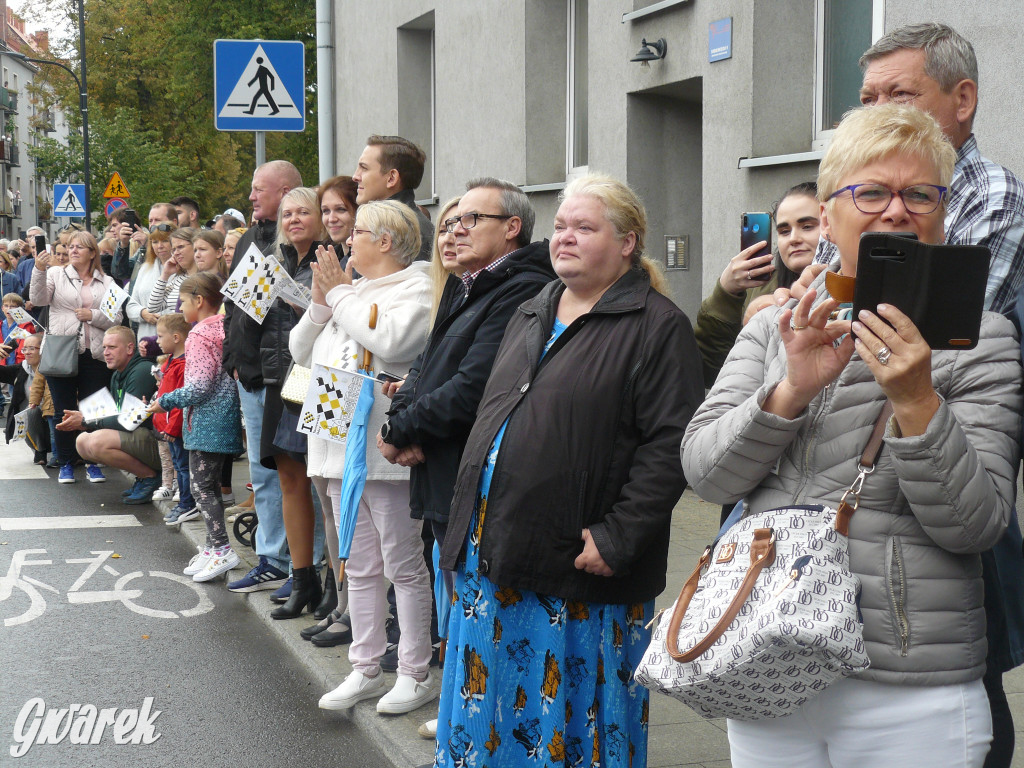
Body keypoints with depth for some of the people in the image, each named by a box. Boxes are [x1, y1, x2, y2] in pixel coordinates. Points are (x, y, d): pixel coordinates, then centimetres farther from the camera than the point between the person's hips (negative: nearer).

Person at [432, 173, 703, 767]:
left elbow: (671, 445, -16)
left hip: (577, 569, -7)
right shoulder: (531, 318, 17)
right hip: (494, 556, 7)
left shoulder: (658, 327, -8)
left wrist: (615, 538, -20)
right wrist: (470, 517, 15)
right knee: (486, 717, 14)